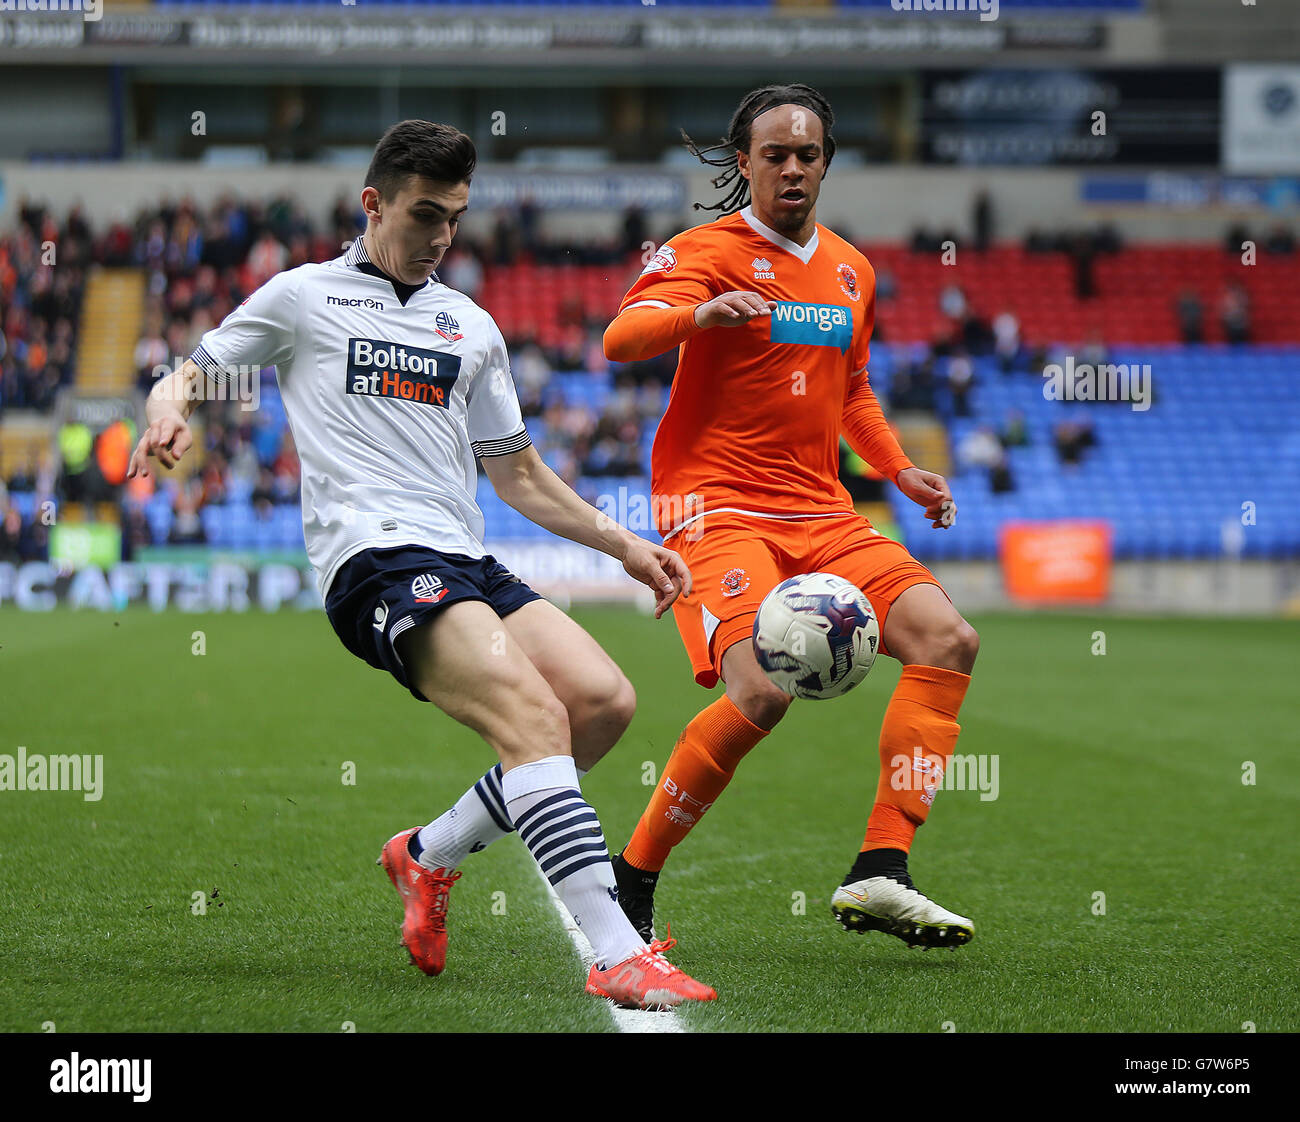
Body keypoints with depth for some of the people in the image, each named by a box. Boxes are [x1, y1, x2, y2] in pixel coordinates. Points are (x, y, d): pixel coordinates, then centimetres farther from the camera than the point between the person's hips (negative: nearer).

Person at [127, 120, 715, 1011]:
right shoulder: (304, 297, 12)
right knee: (531, 712, -28)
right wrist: (170, 411, -8)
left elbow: (518, 475, 30)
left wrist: (625, 546, 21)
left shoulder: (472, 326, 25)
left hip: (466, 561, 7)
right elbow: (186, 379, 16)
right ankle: (616, 955, -37)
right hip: (374, 556, -6)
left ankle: (430, 855, 7)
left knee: (606, 702, -14)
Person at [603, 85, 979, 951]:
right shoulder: (711, 252, -4)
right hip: (719, 508, -7)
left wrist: (899, 470, 15)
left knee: (948, 640, -12)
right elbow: (620, 340, -21)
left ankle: (879, 873, -14)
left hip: (821, 514, 7)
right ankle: (632, 878, -8)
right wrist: (697, 314, -41)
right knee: (762, 691, -27)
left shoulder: (850, 271, 17)